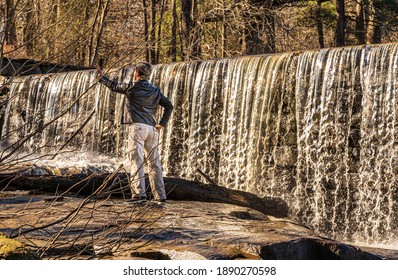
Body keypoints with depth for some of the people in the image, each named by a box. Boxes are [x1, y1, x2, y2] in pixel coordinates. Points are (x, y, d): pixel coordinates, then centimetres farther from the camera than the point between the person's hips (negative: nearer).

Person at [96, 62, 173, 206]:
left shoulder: (132, 87, 1)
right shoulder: (155, 91, 14)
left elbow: (114, 86, 16)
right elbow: (169, 106, 8)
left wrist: (101, 76, 32)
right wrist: (162, 123, 8)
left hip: (138, 127, -5)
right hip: (152, 129, 5)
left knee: (137, 161, -9)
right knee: (154, 163, 7)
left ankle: (139, 193, -19)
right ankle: (160, 197, 7)